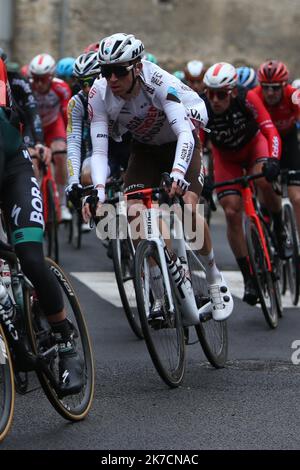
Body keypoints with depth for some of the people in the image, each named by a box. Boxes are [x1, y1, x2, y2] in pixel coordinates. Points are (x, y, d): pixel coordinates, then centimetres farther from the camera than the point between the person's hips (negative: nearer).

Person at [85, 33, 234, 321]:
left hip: (179, 142, -4)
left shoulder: (159, 83, -35)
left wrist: (177, 173, -62)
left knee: (187, 208, -23)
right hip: (144, 148, 4)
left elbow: (184, 134, -44)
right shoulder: (99, 94, -26)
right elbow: (99, 149, -28)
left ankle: (215, 280, 0)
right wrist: (98, 190, -45)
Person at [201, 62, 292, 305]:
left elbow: (271, 132, -35)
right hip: (226, 156, 2)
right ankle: (249, 277, 0)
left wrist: (273, 161, -52)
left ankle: (280, 229, -5)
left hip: (254, 144, -1)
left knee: (264, 180, -34)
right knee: (232, 212, -12)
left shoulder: (247, 98, -32)